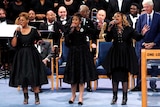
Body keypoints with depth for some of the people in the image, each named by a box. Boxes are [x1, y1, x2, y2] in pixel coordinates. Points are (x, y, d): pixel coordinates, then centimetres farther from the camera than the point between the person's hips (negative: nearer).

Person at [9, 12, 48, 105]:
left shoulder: (33, 30, -2)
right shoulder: (18, 31, 3)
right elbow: (13, 44, -8)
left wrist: (34, 42, 1)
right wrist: (16, 33, -13)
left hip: (32, 55, -2)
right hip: (21, 55, 2)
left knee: (34, 75, -4)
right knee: (23, 76, 5)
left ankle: (37, 97, 3)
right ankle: (26, 97, 16)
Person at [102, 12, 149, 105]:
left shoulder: (128, 28, -2)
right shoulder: (113, 29, 1)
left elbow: (137, 37, -9)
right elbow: (108, 39, -10)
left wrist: (142, 33, -30)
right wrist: (109, 29, -20)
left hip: (126, 54, -1)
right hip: (115, 54, 2)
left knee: (124, 76, 2)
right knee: (115, 76, 3)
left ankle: (125, 97, 11)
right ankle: (115, 96, 14)